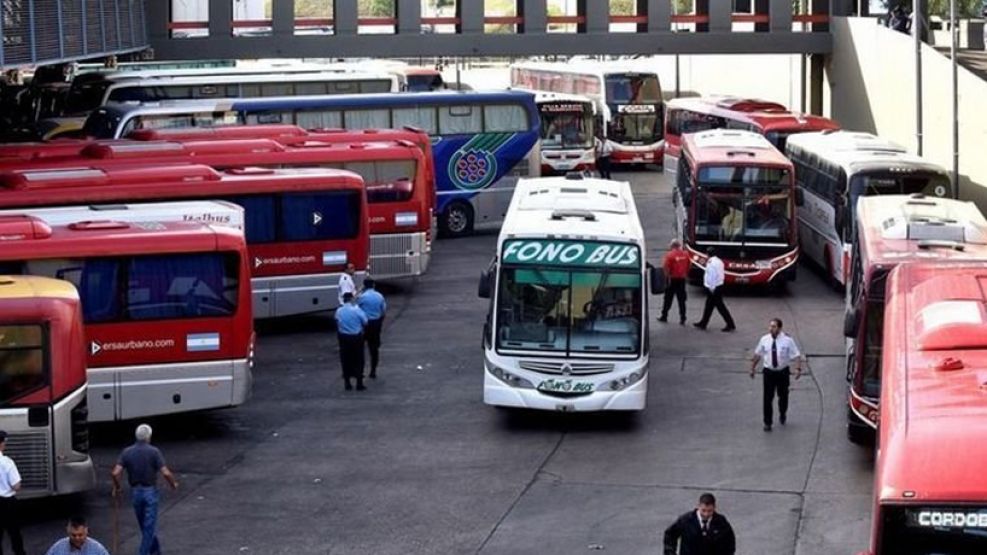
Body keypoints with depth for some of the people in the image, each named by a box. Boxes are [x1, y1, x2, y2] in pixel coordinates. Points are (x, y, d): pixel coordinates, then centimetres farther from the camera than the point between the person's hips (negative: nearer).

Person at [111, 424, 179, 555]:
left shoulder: (127, 452, -2)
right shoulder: (154, 452, -12)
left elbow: (115, 473, -11)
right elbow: (166, 473, -17)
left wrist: (116, 487, 7)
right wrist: (173, 484, 2)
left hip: (135, 492, 4)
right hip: (150, 491, -4)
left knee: (144, 525, 20)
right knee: (149, 526, 2)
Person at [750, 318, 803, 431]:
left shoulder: (787, 340, -12)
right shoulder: (764, 340, -5)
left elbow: (796, 355, -12)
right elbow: (757, 354, 8)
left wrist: (798, 369, -25)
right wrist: (752, 368, 11)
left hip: (783, 372, 0)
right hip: (769, 372, 1)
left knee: (783, 395, 17)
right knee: (768, 398, -3)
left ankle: (782, 414, 45)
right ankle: (767, 422, 9)